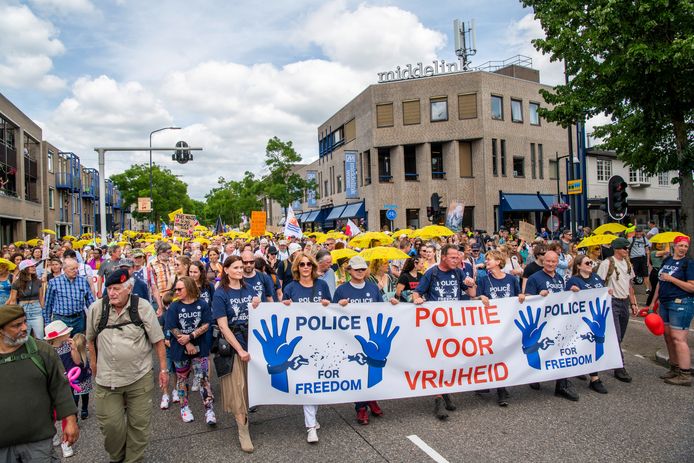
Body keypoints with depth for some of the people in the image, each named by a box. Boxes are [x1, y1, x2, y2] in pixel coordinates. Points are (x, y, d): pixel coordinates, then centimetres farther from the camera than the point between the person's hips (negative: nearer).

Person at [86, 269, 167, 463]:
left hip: (140, 377, -1)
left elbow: (157, 340, -3)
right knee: (110, 424, 6)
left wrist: (163, 369, -3)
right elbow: (91, 338, 13)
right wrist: (94, 363, 15)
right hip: (107, 377, 1)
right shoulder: (96, 308, -4)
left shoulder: (143, 307, -9)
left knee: (139, 423, 8)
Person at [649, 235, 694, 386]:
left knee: (678, 338, -8)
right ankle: (674, 369, 22)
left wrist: (671, 279, -17)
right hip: (665, 303, 7)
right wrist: (654, 301, 18)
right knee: (668, 337, 11)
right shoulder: (667, 261, 14)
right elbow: (660, 282, 20)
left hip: (681, 304, -7)